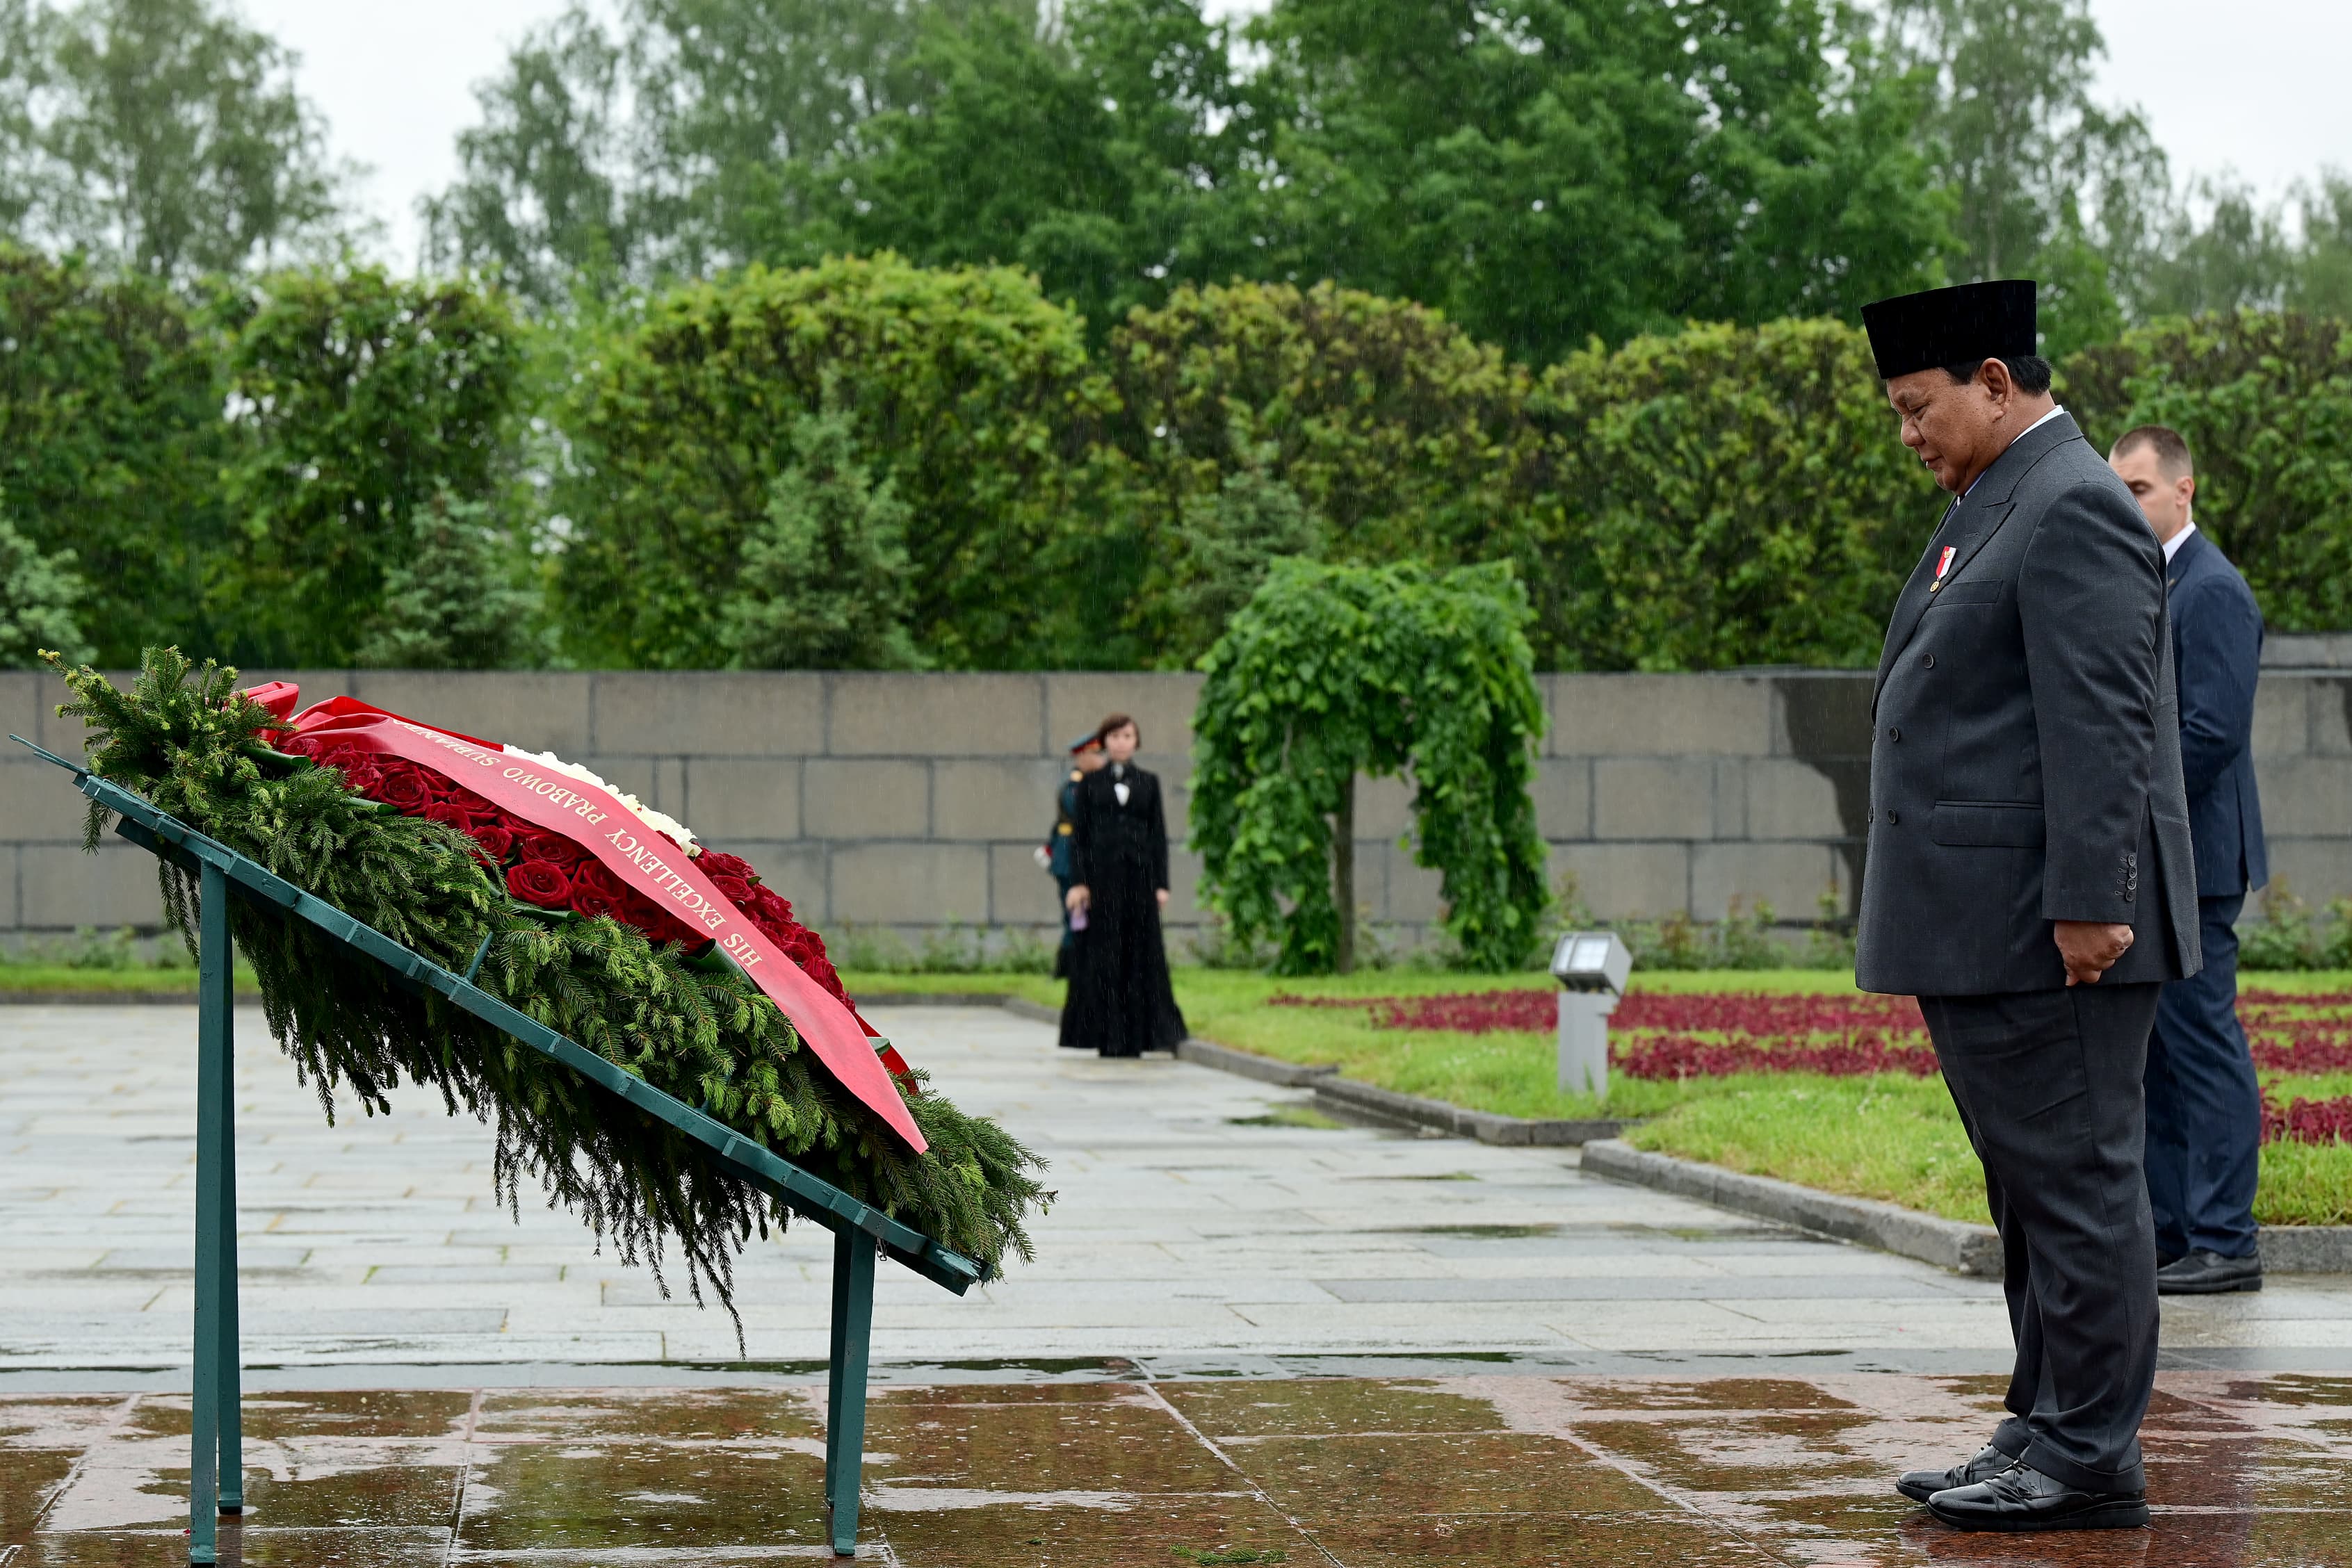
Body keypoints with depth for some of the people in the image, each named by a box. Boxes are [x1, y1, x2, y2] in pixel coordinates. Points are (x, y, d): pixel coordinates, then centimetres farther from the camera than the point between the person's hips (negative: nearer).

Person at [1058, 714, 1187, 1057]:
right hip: (1101, 874, -1)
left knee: (1139, 952, -2)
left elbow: (1159, 835, 7)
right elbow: (1079, 833, 3)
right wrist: (1078, 882, -7)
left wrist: (1162, 884, 0)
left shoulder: (1149, 783, 10)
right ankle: (1106, 1037, 2)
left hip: (1138, 874, 1)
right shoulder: (1090, 783, 6)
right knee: (1103, 955, -2)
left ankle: (1134, 1036, 2)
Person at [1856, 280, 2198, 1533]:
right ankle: (2044, 1432, 20)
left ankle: (2088, 1461, -2)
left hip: (2048, 930, -11)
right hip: (1980, 933, 11)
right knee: (2029, 1187, 14)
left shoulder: (2072, 510, -12)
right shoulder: (1994, 509, 20)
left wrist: (2088, 906, -23)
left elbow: (2100, 725, -19)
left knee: (2075, 1182, -6)